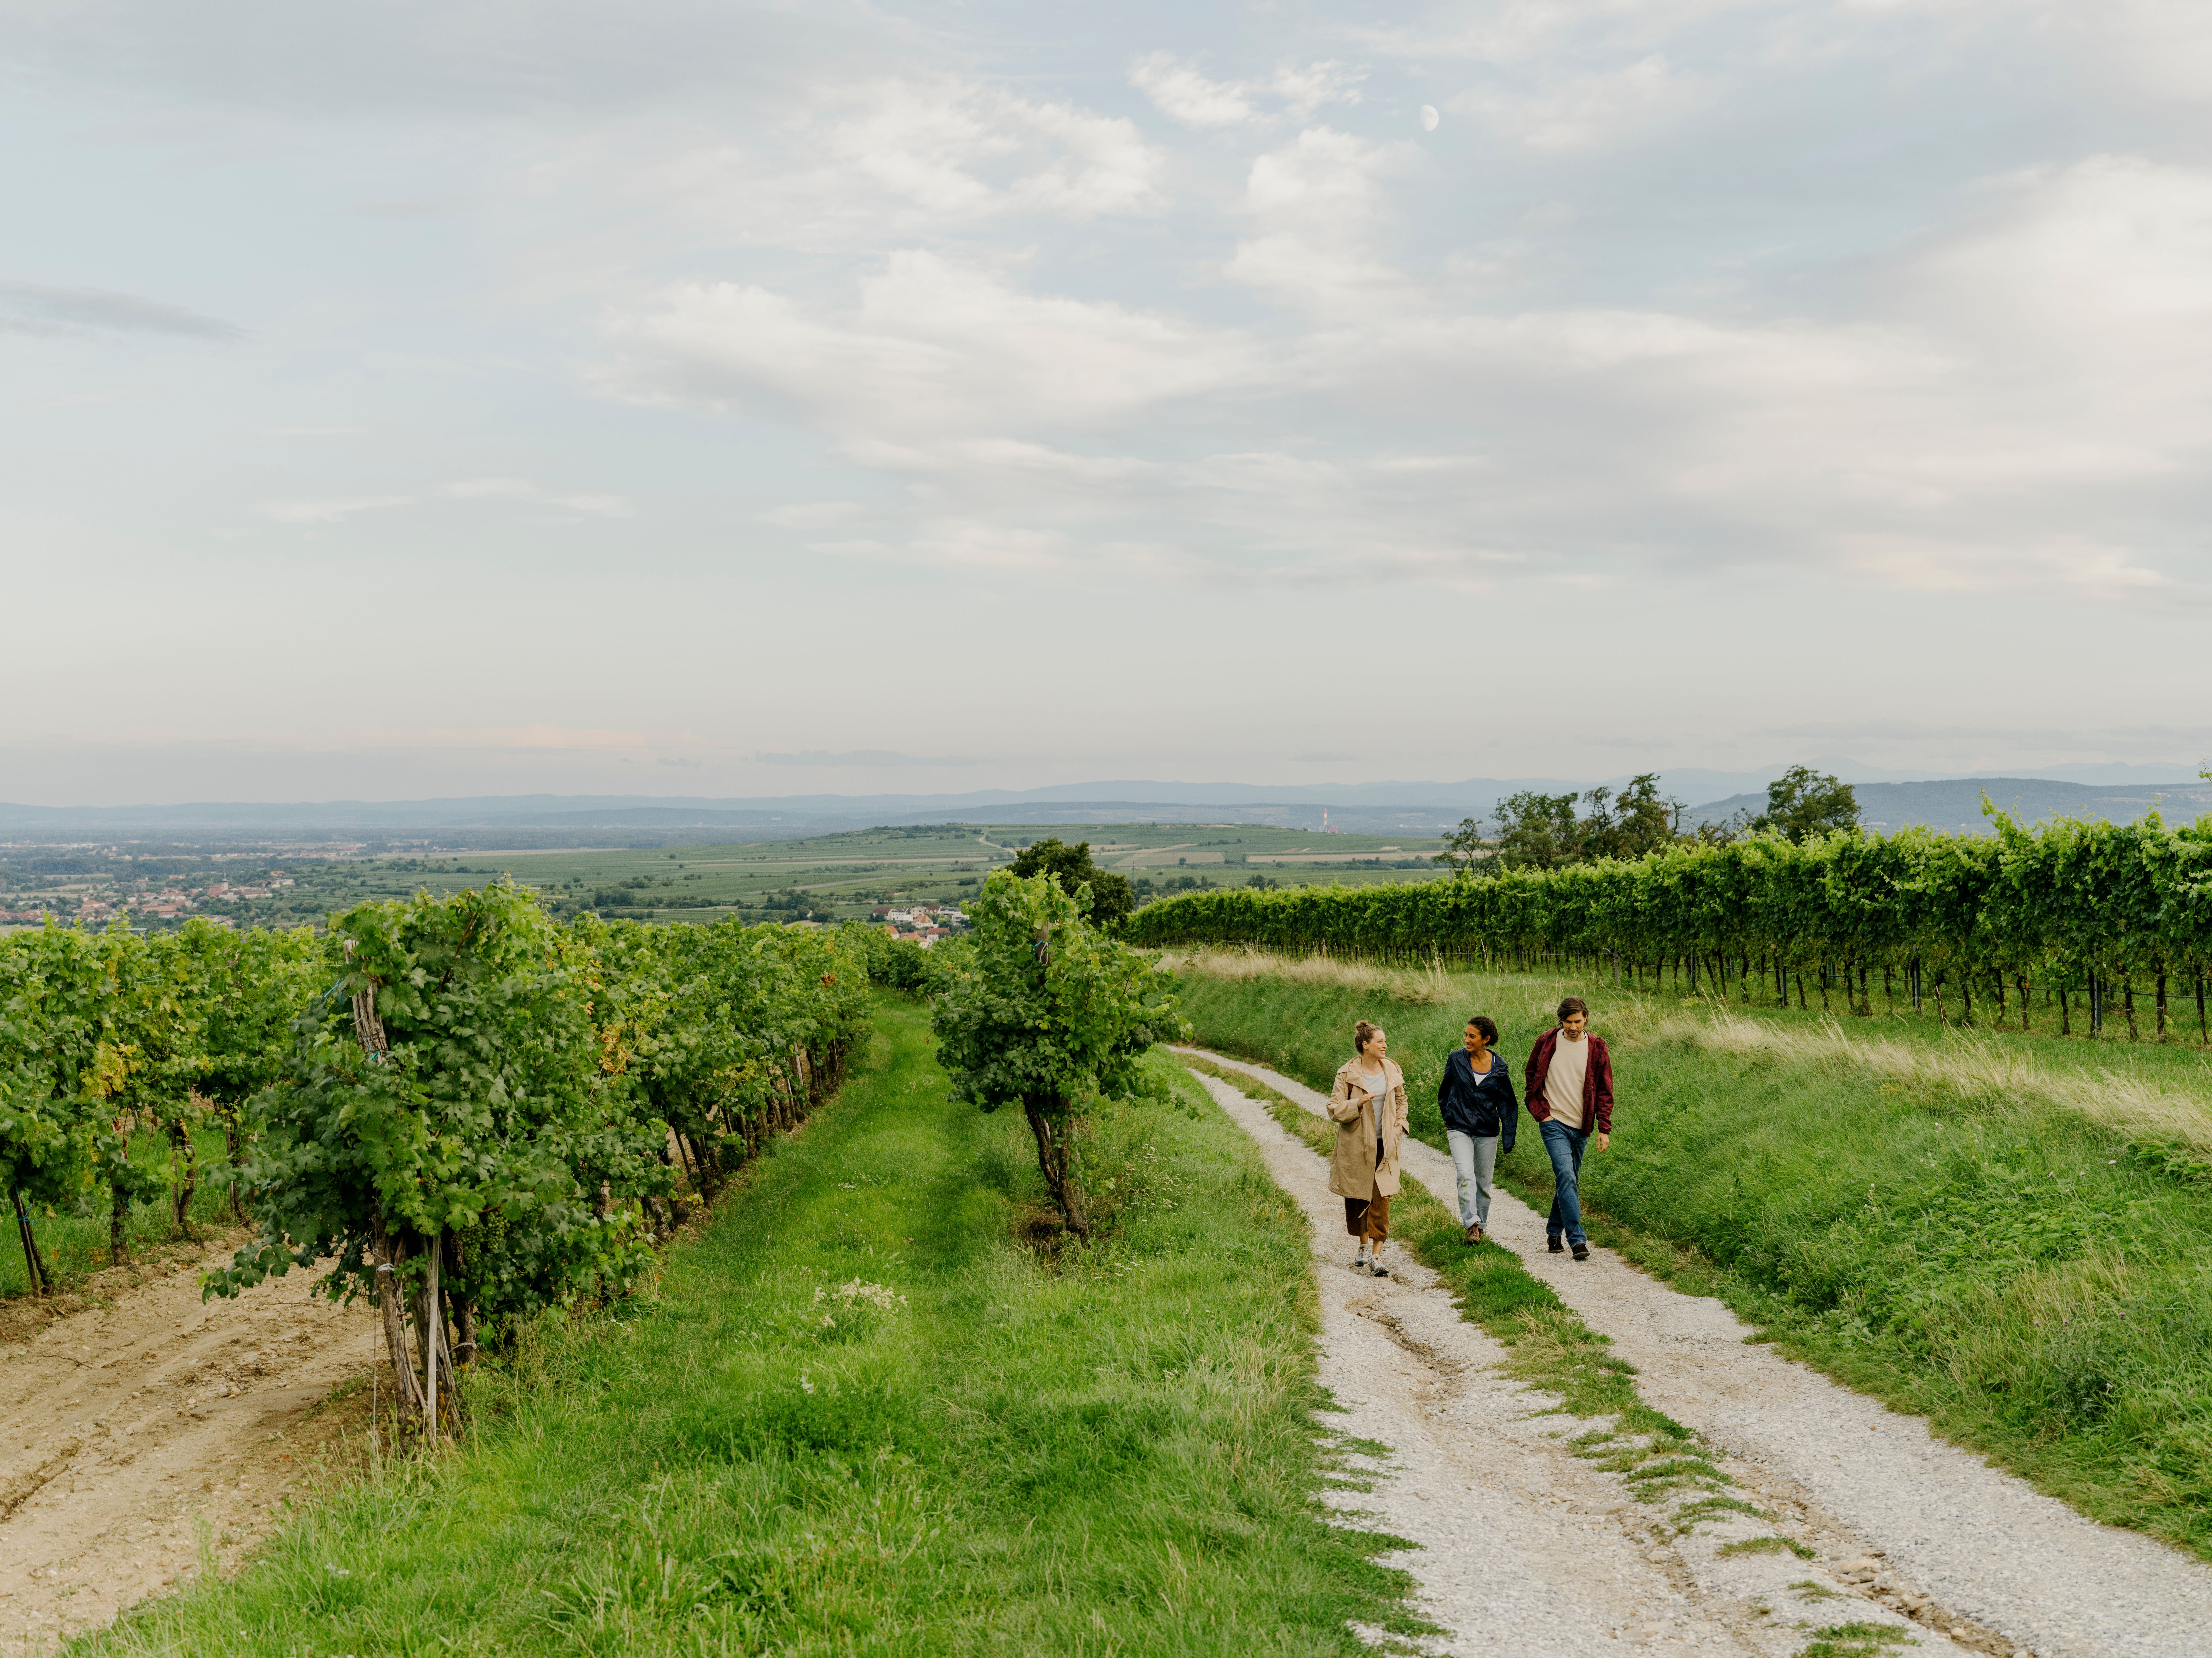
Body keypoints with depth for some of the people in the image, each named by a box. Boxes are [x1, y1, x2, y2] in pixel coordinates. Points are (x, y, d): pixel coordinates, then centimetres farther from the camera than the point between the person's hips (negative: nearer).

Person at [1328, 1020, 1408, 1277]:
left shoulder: (1392, 1072, 4)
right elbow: (1334, 1110, -9)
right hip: (1356, 1145, -2)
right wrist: (1358, 1103, -24)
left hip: (1384, 1146, 2)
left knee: (1381, 1201, -7)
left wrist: (1400, 1122, 7)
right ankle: (1365, 1247, 29)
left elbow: (1401, 1099, 22)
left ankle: (1377, 1257, -7)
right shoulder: (1348, 1074, -9)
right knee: (1357, 1198, 9)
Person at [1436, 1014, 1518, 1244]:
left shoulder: (1500, 1067, -2)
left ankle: (1480, 1225, 27)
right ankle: (1471, 1224, -23)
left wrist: (1508, 1139, 2)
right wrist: (1449, 1118, 17)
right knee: (1466, 1175, -20)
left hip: (1488, 1132, 1)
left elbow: (1507, 1104, 5)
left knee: (1483, 1182, 10)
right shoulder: (1456, 1059, -4)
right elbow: (1445, 1091, 13)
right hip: (1460, 1129, -1)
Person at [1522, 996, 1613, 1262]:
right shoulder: (1547, 1042, -2)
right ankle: (1577, 1240, -16)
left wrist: (1604, 1128, -3)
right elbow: (1531, 1078, 11)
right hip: (1554, 1123, -3)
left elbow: (1604, 1091, 4)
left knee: (1568, 1180, 11)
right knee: (1566, 1177, -16)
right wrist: (1540, 1112, 1)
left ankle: (1554, 1231, 29)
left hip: (1580, 1127, 3)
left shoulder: (1597, 1048, 1)